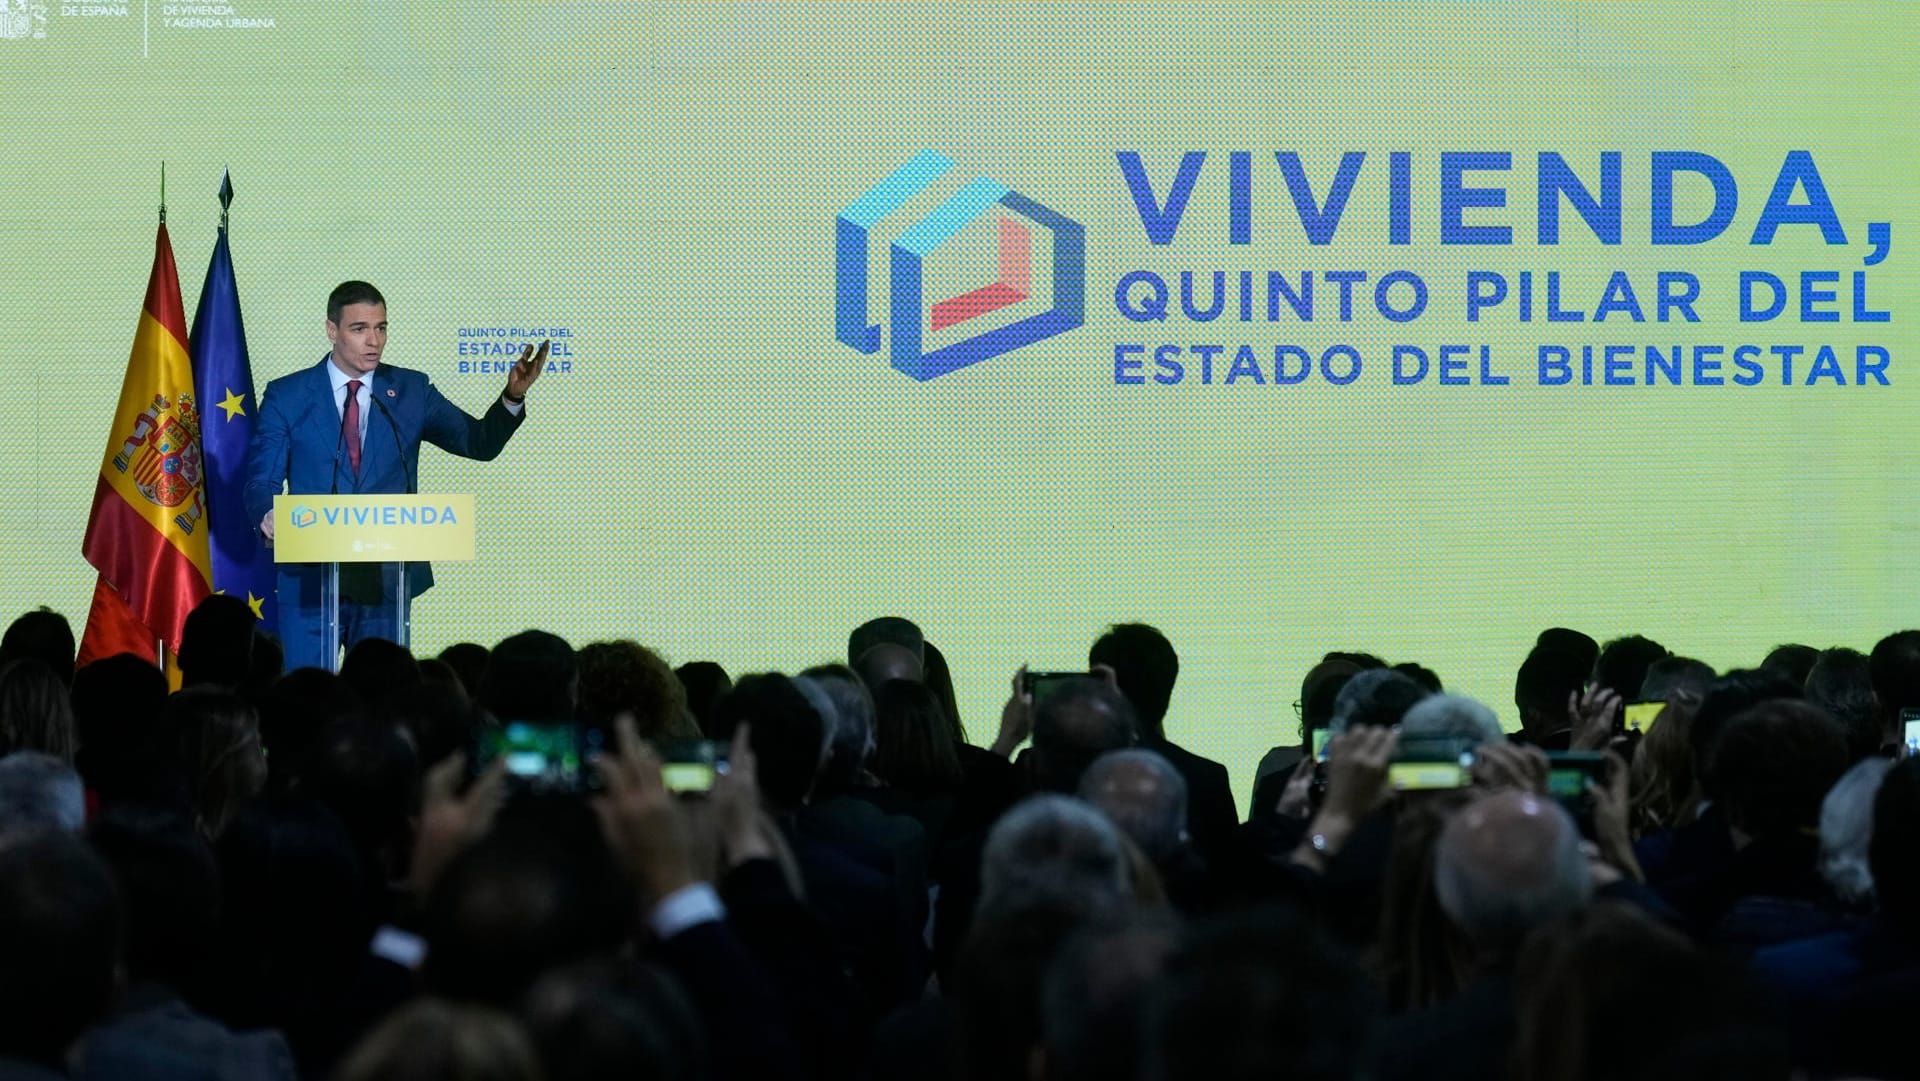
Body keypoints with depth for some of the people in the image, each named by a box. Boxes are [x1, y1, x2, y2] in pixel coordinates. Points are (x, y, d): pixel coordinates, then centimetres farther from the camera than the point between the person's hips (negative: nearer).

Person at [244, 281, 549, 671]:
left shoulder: (410, 391, 7)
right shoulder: (287, 397, 2)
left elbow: (479, 441, 6)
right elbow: (261, 481, 0)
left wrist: (513, 396, -12)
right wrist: (268, 517, -23)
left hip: (385, 580, 2)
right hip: (311, 577, -2)